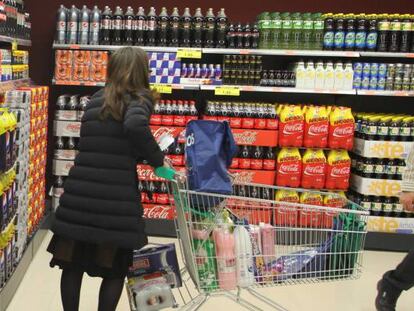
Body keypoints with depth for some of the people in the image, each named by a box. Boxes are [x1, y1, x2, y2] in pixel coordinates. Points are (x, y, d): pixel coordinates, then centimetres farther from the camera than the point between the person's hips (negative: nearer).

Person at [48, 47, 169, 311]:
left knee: (73, 261, 16)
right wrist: (158, 159, -10)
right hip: (116, 197, -4)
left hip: (80, 192, 4)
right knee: (116, 267, 12)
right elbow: (135, 126, -22)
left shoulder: (97, 99, 17)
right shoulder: (140, 98, 0)